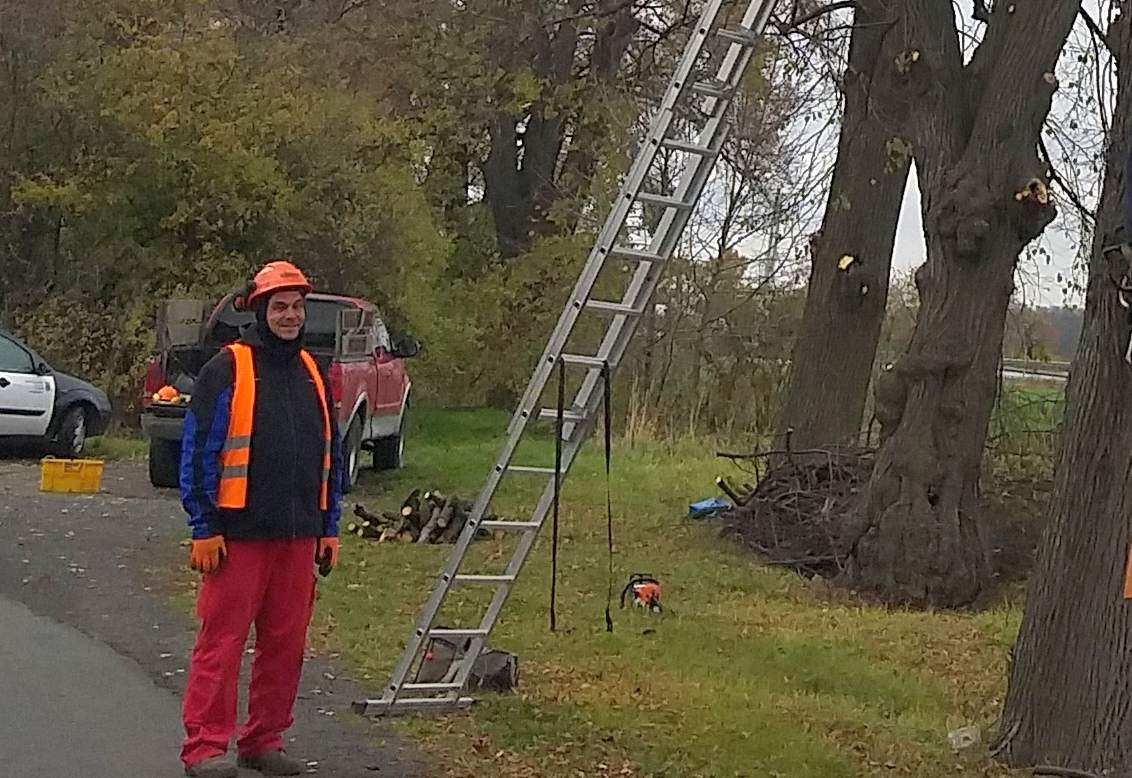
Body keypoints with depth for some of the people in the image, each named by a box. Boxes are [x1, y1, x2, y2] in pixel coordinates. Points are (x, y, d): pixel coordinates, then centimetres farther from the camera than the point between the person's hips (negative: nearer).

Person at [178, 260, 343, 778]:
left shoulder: (312, 373, 14)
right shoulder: (227, 369, -4)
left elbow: (331, 456, 20)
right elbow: (197, 453, -6)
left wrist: (330, 527, 15)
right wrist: (205, 528, -11)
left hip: (299, 536, 6)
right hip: (238, 534, -6)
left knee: (286, 643, 9)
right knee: (222, 639, -5)